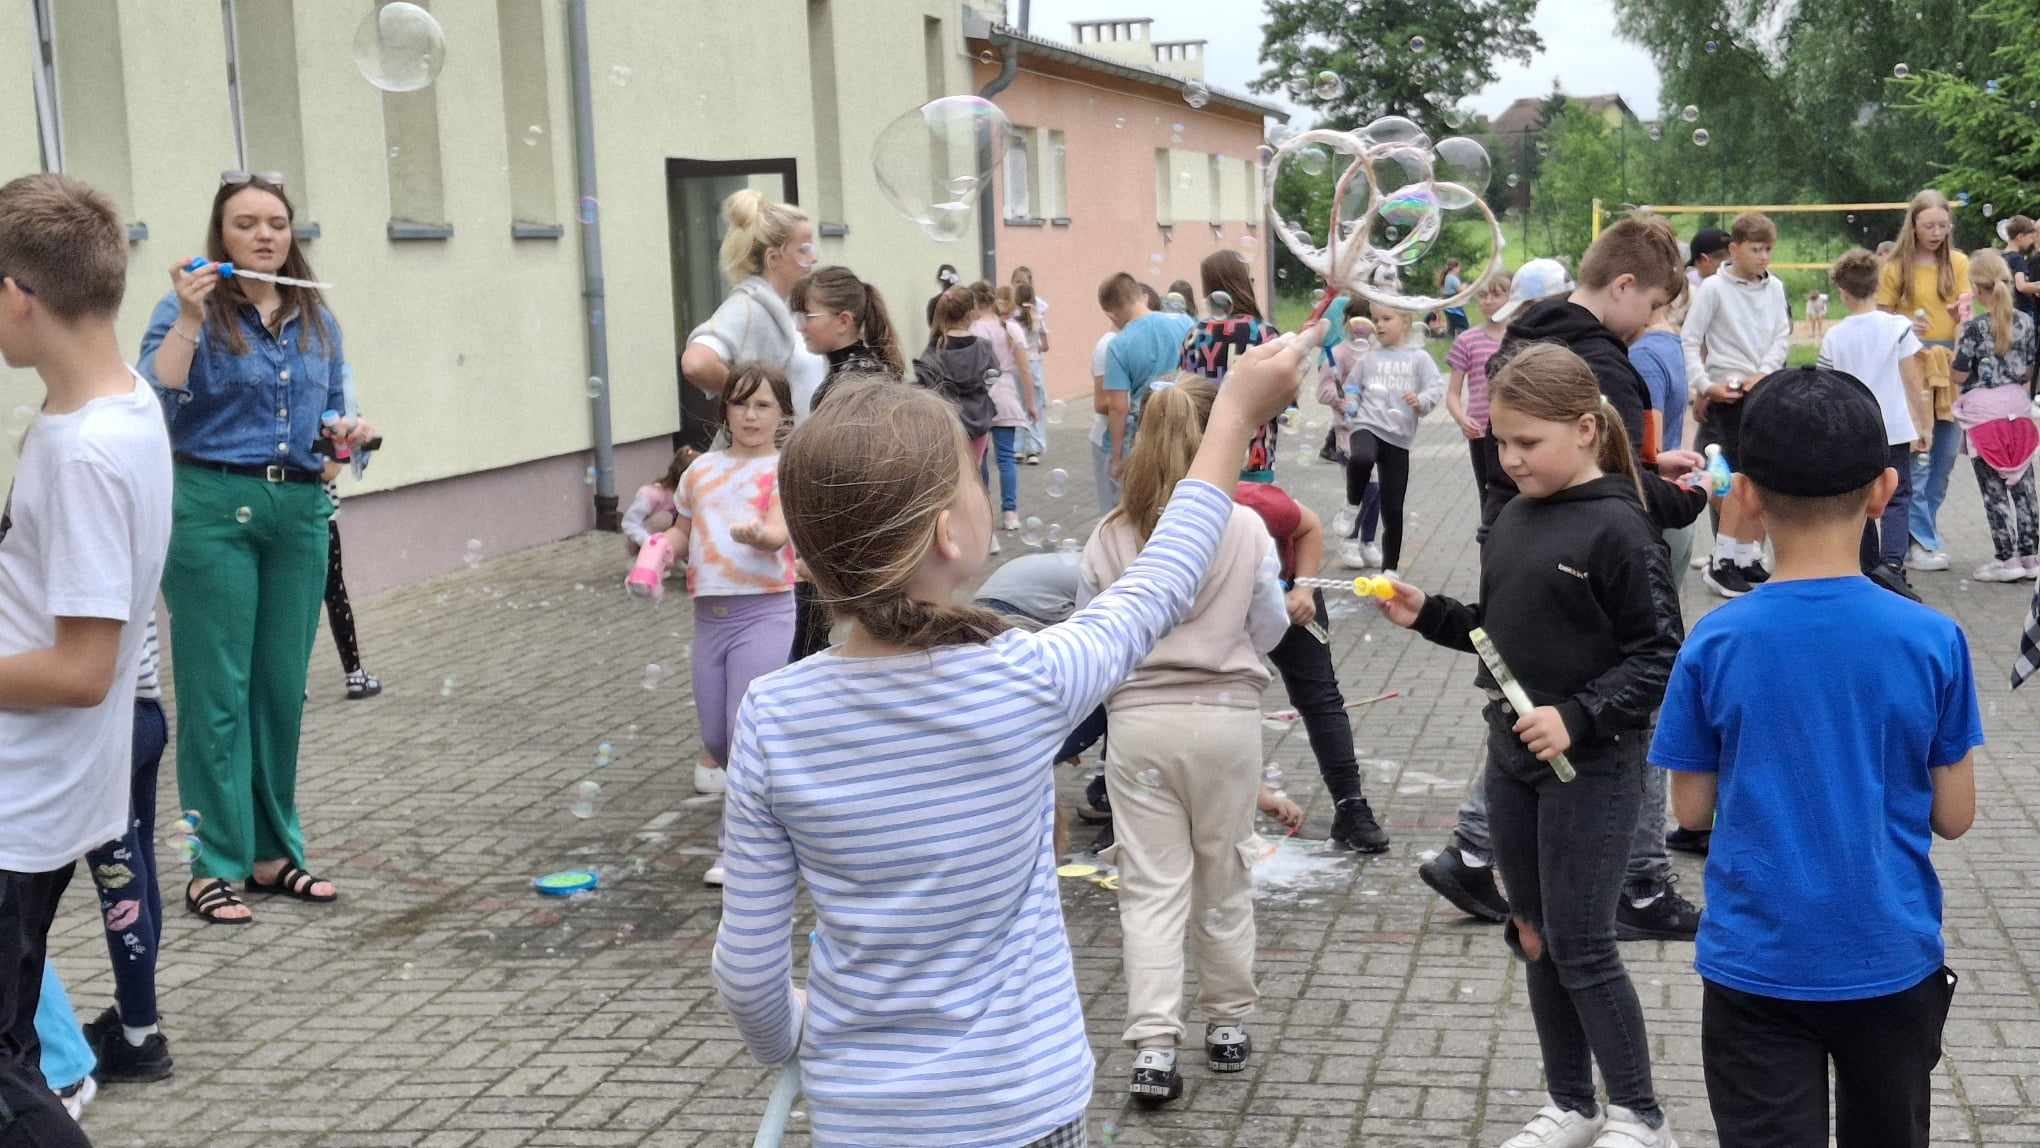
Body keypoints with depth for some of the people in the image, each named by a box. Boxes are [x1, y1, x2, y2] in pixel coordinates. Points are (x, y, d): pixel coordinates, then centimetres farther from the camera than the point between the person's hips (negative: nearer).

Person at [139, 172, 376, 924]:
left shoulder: (317, 321, 13)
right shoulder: (190, 311, -1)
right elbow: (154, 401, -14)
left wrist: (344, 434, -1)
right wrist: (189, 318, -20)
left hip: (300, 510, 5)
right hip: (213, 507, -5)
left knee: (283, 687, 9)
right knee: (217, 691, -3)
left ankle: (274, 852, 19)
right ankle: (213, 866, 3)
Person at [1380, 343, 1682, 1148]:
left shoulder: (1617, 528, -15)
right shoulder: (1513, 519, 7)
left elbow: (1660, 655, -16)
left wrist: (1579, 719, -24)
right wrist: (1428, 615, 2)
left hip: (1591, 768, -7)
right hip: (1511, 759, 8)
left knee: (1580, 946, -2)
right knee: (1533, 938, 14)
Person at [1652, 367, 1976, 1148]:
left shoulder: (1716, 643, -12)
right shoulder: (1933, 641, -10)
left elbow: (1692, 807, -4)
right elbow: (1953, 816, -4)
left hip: (1757, 962, -1)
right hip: (1892, 959, 2)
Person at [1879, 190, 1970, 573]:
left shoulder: (1958, 262, 7)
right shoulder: (1895, 267, -1)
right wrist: (1906, 327, -19)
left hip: (1950, 364, 4)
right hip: (1909, 364, -4)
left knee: (1945, 455, 7)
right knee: (1916, 455, -7)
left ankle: (1921, 531, 19)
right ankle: (1920, 542, -3)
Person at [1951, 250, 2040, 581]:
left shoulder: (1974, 328, -14)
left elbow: (1958, 375, -10)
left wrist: (1957, 340, 0)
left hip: (1984, 411, -5)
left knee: (1994, 490, 2)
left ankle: (2007, 559, 3)